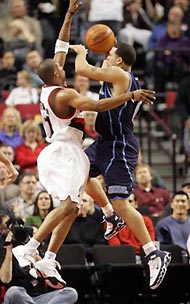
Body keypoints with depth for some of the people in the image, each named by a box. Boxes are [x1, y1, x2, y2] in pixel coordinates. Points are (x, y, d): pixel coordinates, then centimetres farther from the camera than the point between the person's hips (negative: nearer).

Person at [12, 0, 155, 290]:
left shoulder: (48, 89, 11)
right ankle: (28, 249, -28)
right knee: (68, 205, -21)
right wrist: (131, 95, -26)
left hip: (58, 153, 10)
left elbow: (61, 48, 19)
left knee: (71, 208, 8)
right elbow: (98, 105, -28)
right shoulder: (65, 95, -14)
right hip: (65, 153, -10)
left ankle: (49, 261, 0)